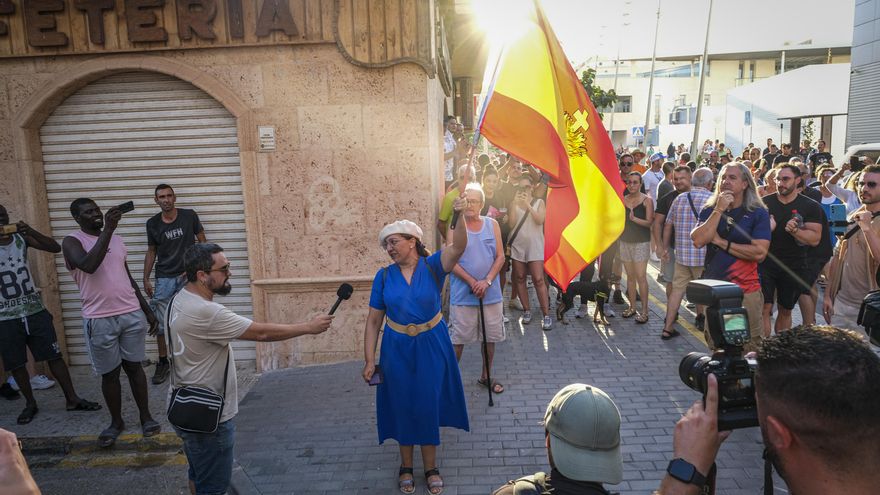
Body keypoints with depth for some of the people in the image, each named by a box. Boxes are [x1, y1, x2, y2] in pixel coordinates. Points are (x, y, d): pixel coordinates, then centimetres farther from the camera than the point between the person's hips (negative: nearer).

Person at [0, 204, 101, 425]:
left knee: (54, 355, 3)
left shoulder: (21, 238, 1)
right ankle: (30, 403, 25)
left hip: (35, 311, 1)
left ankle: (72, 399, 11)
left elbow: (55, 247, -6)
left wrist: (31, 231, -21)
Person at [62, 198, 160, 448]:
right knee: (109, 373, 8)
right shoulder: (72, 241, -5)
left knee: (134, 366, 11)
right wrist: (108, 229, -29)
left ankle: (146, 416, 21)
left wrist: (147, 310, 17)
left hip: (132, 314, 4)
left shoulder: (116, 238, 12)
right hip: (100, 320, -4)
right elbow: (89, 265, -28)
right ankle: (116, 422, 25)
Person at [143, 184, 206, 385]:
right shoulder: (152, 223, 2)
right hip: (164, 278, 2)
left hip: (188, 277, -2)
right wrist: (146, 279, 4)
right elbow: (151, 252, 10)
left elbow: (202, 242, 3)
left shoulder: (189, 216, -4)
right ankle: (163, 362, 15)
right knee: (161, 323, 1)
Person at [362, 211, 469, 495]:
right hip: (397, 349, 2)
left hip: (431, 347, -1)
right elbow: (373, 321, -2)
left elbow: (459, 246, -28)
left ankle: (431, 468, 29)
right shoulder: (384, 276, -5)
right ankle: (406, 467, 33)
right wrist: (369, 360, -5)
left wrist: (459, 216, -45)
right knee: (402, 407, 12)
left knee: (428, 406, 9)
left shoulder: (432, 266, -9)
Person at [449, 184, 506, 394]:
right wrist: (472, 282, -16)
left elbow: (500, 257, 1)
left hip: (491, 293, 3)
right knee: (458, 339, 4)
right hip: (462, 295, -3)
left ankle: (486, 376, 31)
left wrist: (487, 281, -13)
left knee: (490, 337, 13)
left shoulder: (492, 225, 3)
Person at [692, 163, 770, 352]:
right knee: (715, 347, 15)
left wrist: (721, 242, -11)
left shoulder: (758, 213, -4)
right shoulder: (709, 210, 6)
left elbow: (760, 252, -16)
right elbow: (698, 240, -12)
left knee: (751, 348, 3)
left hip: (746, 291, -3)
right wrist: (719, 210, -14)